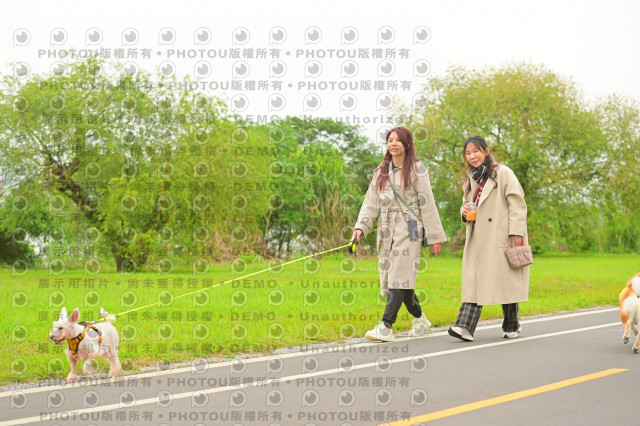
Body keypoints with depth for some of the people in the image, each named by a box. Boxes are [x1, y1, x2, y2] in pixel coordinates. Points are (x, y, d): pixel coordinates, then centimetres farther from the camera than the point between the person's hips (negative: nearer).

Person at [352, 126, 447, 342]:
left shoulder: (416, 170, -1)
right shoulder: (381, 172, 16)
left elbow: (427, 204, -2)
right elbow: (371, 203, 14)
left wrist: (435, 236, -4)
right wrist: (360, 227, -1)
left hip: (408, 230, -6)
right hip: (386, 231, 6)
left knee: (399, 278, -12)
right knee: (389, 278, 6)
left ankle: (386, 327, -18)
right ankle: (420, 319, 25)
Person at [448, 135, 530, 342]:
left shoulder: (503, 173, -3)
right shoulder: (470, 179, 17)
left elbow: (517, 204, -8)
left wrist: (517, 232, -16)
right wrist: (464, 212, 3)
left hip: (500, 238, -6)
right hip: (478, 240, 6)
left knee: (505, 280, 1)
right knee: (474, 281, -4)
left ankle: (511, 325, 17)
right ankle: (465, 327, -13)